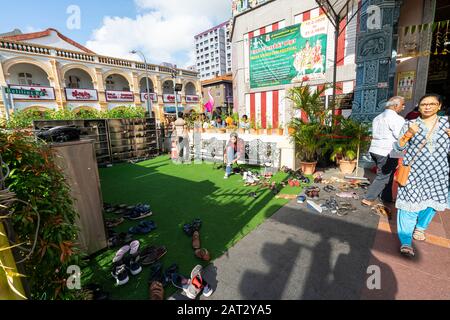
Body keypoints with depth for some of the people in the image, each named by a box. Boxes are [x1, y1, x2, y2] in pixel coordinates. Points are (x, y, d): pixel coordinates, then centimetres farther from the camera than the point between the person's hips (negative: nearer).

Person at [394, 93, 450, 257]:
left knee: (431, 203, 14)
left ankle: (420, 227, 40)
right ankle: (406, 242, -1)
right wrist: (408, 134, -19)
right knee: (409, 205, -6)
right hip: (413, 171, -3)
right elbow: (399, 147, -3)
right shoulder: (410, 124, 0)